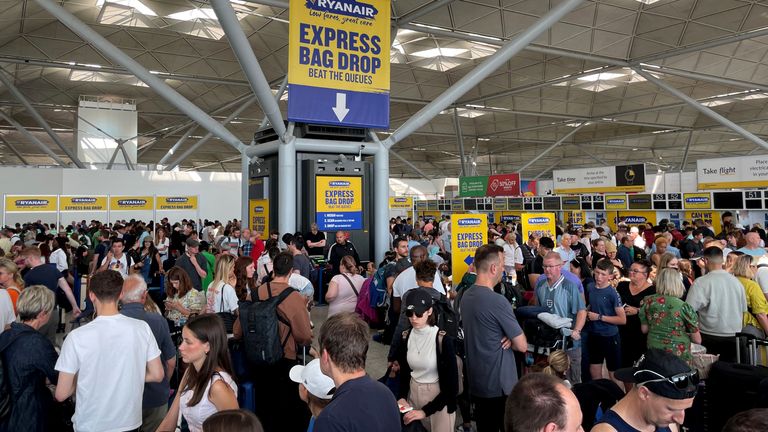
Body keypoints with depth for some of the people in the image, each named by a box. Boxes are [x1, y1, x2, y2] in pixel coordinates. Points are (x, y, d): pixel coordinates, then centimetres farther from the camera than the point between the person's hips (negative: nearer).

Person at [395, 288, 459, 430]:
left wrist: (425, 411, -19)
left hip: (439, 399, -4)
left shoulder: (443, 340, -19)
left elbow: (452, 385, -16)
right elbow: (404, 372, 8)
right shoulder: (405, 337, -4)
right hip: (413, 393, 4)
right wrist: (402, 397, -9)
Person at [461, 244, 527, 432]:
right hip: (500, 383, -8)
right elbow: (522, 345, -18)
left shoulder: (466, 296, 4)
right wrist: (508, 340, 2)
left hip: (476, 381, 8)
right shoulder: (497, 301, -23)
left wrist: (507, 338, -2)